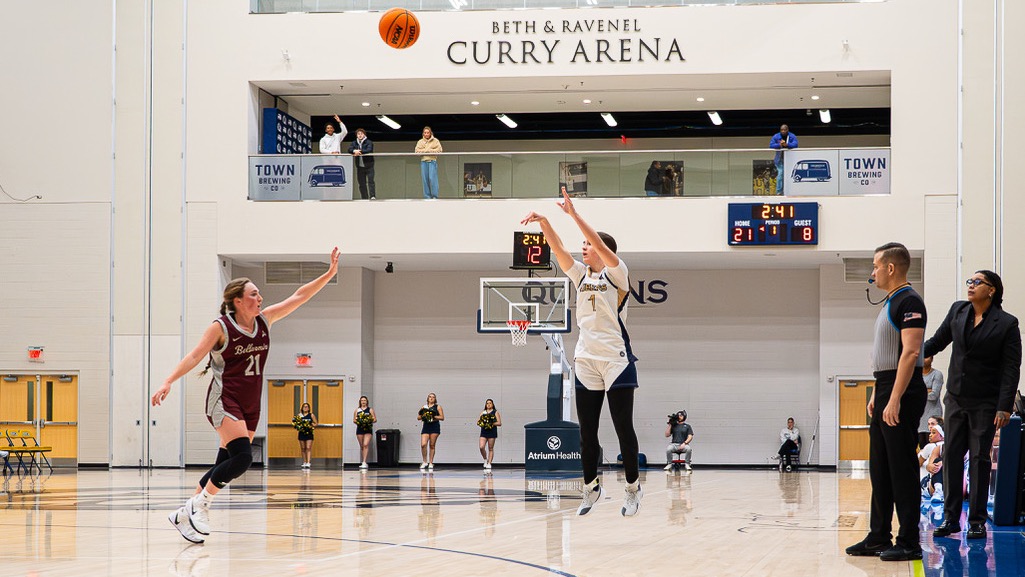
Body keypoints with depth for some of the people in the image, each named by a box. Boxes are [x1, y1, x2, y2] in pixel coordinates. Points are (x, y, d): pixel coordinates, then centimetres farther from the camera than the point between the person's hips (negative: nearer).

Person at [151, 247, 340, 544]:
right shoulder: (221, 327, -9)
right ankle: (199, 504, -8)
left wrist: (329, 274, -2)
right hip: (224, 399, -7)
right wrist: (168, 383, -23)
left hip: (250, 405, 7)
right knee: (242, 456, -22)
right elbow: (194, 356, -12)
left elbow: (298, 297, 5)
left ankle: (185, 515, 13)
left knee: (226, 463, 5)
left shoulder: (264, 320, 6)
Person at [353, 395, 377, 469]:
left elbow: (375, 419, 3)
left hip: (368, 430, -3)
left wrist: (370, 421, -15)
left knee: (366, 445, -16)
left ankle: (364, 462, -20)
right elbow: (354, 420, 10)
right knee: (362, 446, 7)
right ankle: (362, 462, 16)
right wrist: (357, 421, -11)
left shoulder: (370, 410, 4)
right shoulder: (357, 410, 10)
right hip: (360, 430, 3)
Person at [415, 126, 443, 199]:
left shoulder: (435, 141, 7)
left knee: (432, 178, -11)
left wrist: (428, 150, -8)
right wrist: (426, 151, -10)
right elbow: (417, 150, 3)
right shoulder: (420, 141, 14)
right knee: (425, 179, -1)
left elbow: (439, 149, -4)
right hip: (423, 161, 3)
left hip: (432, 161, -3)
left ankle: (434, 196, -8)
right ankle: (427, 196, 3)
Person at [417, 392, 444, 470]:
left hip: (435, 427, -2)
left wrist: (434, 416, -13)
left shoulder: (438, 407, 6)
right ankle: (425, 462, 2)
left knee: (432, 445, 0)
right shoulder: (424, 407, 13)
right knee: (423, 444, -12)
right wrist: (422, 416, -8)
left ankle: (431, 463, 8)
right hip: (426, 426, 2)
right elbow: (418, 418, 13)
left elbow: (442, 417, 0)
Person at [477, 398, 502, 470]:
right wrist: (481, 422, -11)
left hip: (492, 432, -3)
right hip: (484, 432, 3)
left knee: (490, 449, 0)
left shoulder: (495, 412, 3)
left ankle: (489, 464, 3)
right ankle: (485, 460, 10)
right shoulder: (483, 412, 14)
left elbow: (499, 423, -4)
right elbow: (478, 422, 11)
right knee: (481, 447, -12)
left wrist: (491, 424, -16)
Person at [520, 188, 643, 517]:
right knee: (587, 431, 6)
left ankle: (633, 487, 10)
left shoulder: (616, 273, -4)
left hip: (616, 360, -5)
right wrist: (544, 222, -16)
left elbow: (602, 246, -20)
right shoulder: (580, 275, 11)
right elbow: (558, 249, 0)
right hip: (586, 362, 5)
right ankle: (590, 488, 14)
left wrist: (573, 214, -25)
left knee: (623, 428, 0)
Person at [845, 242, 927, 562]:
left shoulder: (908, 302, -14)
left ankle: (909, 543, -3)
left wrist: (894, 400, -25)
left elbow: (911, 352, -22)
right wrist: (877, 395, 20)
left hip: (902, 393, -10)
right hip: (886, 392, 10)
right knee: (880, 469, 12)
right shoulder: (890, 303, 18)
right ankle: (879, 538, 18)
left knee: (902, 469, -7)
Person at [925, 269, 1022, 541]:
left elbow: (1011, 369, -9)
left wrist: (1004, 407, -15)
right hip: (956, 398, 5)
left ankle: (977, 521, 6)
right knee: (951, 457, 5)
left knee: (979, 459, -1)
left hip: (985, 403, -5)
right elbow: (938, 341, 17)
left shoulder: (1006, 324, -8)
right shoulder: (957, 311, 6)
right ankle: (951, 517, 11)